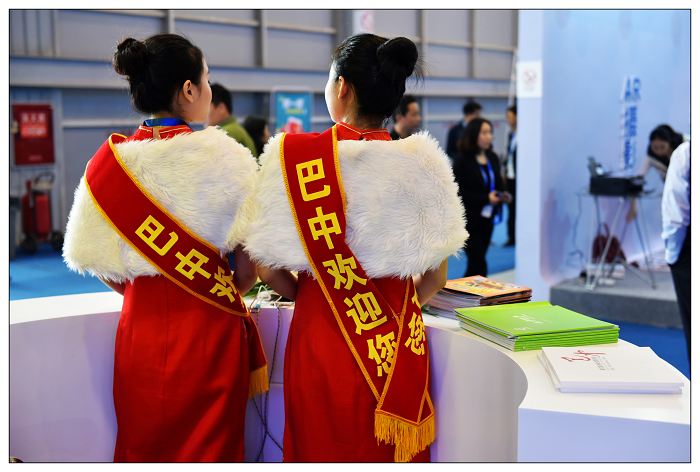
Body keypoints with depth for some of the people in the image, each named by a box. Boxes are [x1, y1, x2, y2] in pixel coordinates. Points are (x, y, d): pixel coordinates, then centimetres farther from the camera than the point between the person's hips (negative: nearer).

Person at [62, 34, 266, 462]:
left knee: (143, 448, 17)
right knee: (211, 447, 12)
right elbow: (251, 261, -8)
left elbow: (94, 257, 2)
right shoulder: (223, 157, -12)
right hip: (210, 331, -3)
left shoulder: (110, 162, -3)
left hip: (141, 330, 3)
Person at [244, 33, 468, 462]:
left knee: (324, 450, 16)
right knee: (393, 453, 17)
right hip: (399, 346, 2)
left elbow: (269, 268, -8)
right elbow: (436, 276, 0)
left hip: (322, 344, -1)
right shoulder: (422, 163, -6)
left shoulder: (294, 156, -12)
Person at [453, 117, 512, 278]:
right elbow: (459, 193, -16)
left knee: (475, 265, 14)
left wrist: (503, 195, -3)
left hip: (487, 219, 6)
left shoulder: (492, 158, 8)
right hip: (470, 220, -6)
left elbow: (498, 184, 19)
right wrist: (486, 199, -21)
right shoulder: (462, 162, -12)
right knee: (479, 266, -9)